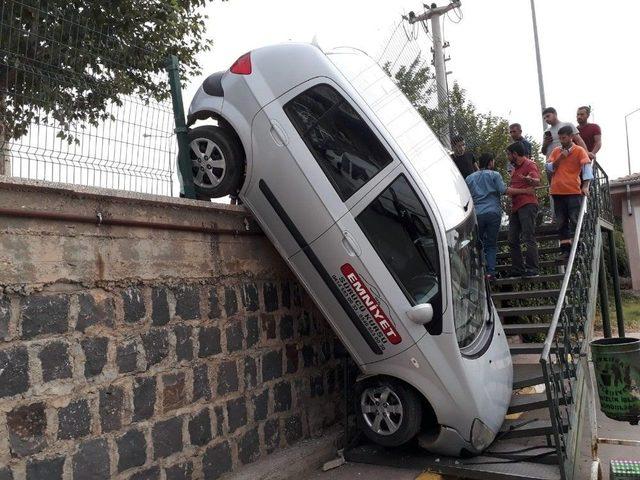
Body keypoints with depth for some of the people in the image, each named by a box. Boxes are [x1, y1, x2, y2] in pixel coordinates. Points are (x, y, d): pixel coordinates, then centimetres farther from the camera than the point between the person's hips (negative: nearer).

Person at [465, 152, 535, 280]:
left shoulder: (469, 178, 13)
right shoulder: (494, 175, 3)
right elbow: (504, 190, -8)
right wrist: (525, 191, -4)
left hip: (476, 214, 2)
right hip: (493, 213, -2)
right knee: (492, 244, 5)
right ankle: (490, 271, -4)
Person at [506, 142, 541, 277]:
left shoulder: (529, 165, -4)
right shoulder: (515, 168, 24)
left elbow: (537, 181, -24)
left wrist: (530, 180, -43)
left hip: (527, 205, -9)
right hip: (515, 206, 10)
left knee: (529, 238, -10)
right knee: (513, 240, 7)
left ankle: (532, 269, -9)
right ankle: (518, 269, 11)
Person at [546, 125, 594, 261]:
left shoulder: (579, 151, 0)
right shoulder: (556, 151, 13)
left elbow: (587, 167, -11)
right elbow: (549, 167, 7)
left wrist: (586, 186, -24)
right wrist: (560, 158, -8)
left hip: (574, 191, -4)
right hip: (557, 191, 4)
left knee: (574, 220, -5)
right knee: (561, 222, 5)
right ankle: (566, 249, 9)